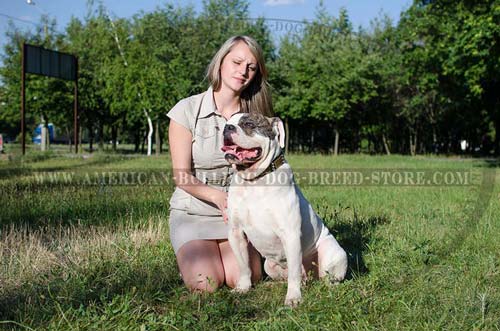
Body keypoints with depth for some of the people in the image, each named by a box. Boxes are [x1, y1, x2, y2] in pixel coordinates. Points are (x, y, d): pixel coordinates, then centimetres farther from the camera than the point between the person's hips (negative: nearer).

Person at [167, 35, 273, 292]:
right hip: (192, 212, -2)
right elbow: (182, 176, -12)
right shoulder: (187, 110, -9)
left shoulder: (255, 114, 0)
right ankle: (190, 256, 14)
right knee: (205, 283, -20)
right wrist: (218, 196, -30)